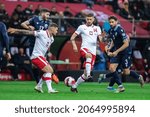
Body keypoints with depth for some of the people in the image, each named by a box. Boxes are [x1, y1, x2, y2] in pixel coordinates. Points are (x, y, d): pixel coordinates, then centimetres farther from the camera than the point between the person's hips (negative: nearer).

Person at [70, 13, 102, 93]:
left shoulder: (97, 28, 16)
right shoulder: (82, 27, 8)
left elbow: (100, 39, 6)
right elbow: (72, 37, 8)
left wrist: (101, 38, -18)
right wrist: (74, 46, -8)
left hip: (93, 51, 4)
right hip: (84, 49, -4)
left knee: (86, 74, 2)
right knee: (89, 56, -42)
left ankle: (74, 86, 16)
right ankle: (88, 74, -53)